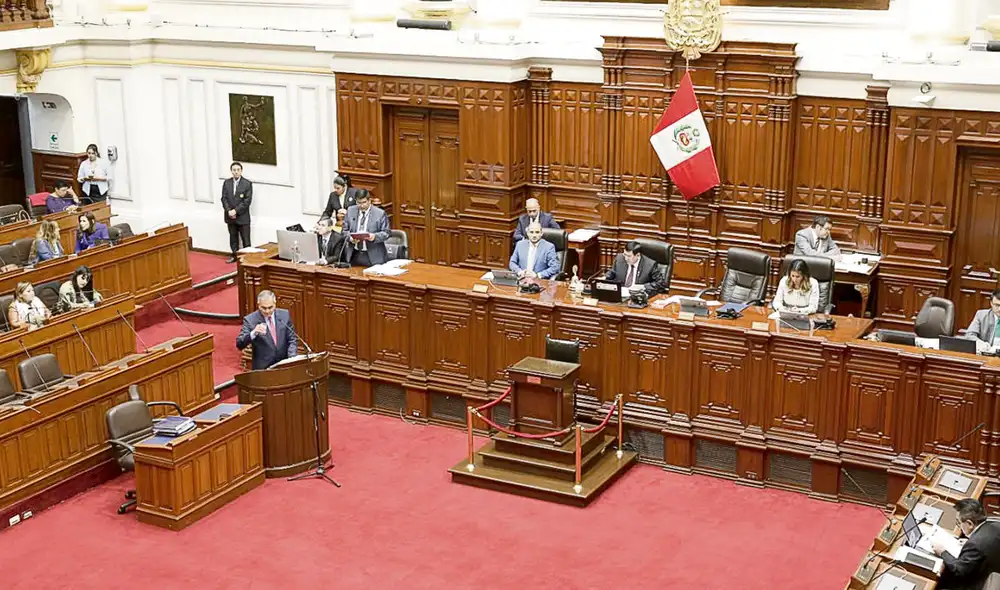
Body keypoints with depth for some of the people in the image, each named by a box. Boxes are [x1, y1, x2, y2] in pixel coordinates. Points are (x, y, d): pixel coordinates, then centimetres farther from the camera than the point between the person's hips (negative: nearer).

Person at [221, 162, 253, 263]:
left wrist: (236, 211, -16)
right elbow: (224, 198, 4)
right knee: (233, 237, 13)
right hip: (230, 216, 4)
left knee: (245, 239, -1)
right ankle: (234, 255, 22)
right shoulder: (226, 183, 6)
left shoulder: (247, 184, -6)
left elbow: (247, 200, -12)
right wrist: (229, 211, -11)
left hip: (243, 216, -4)